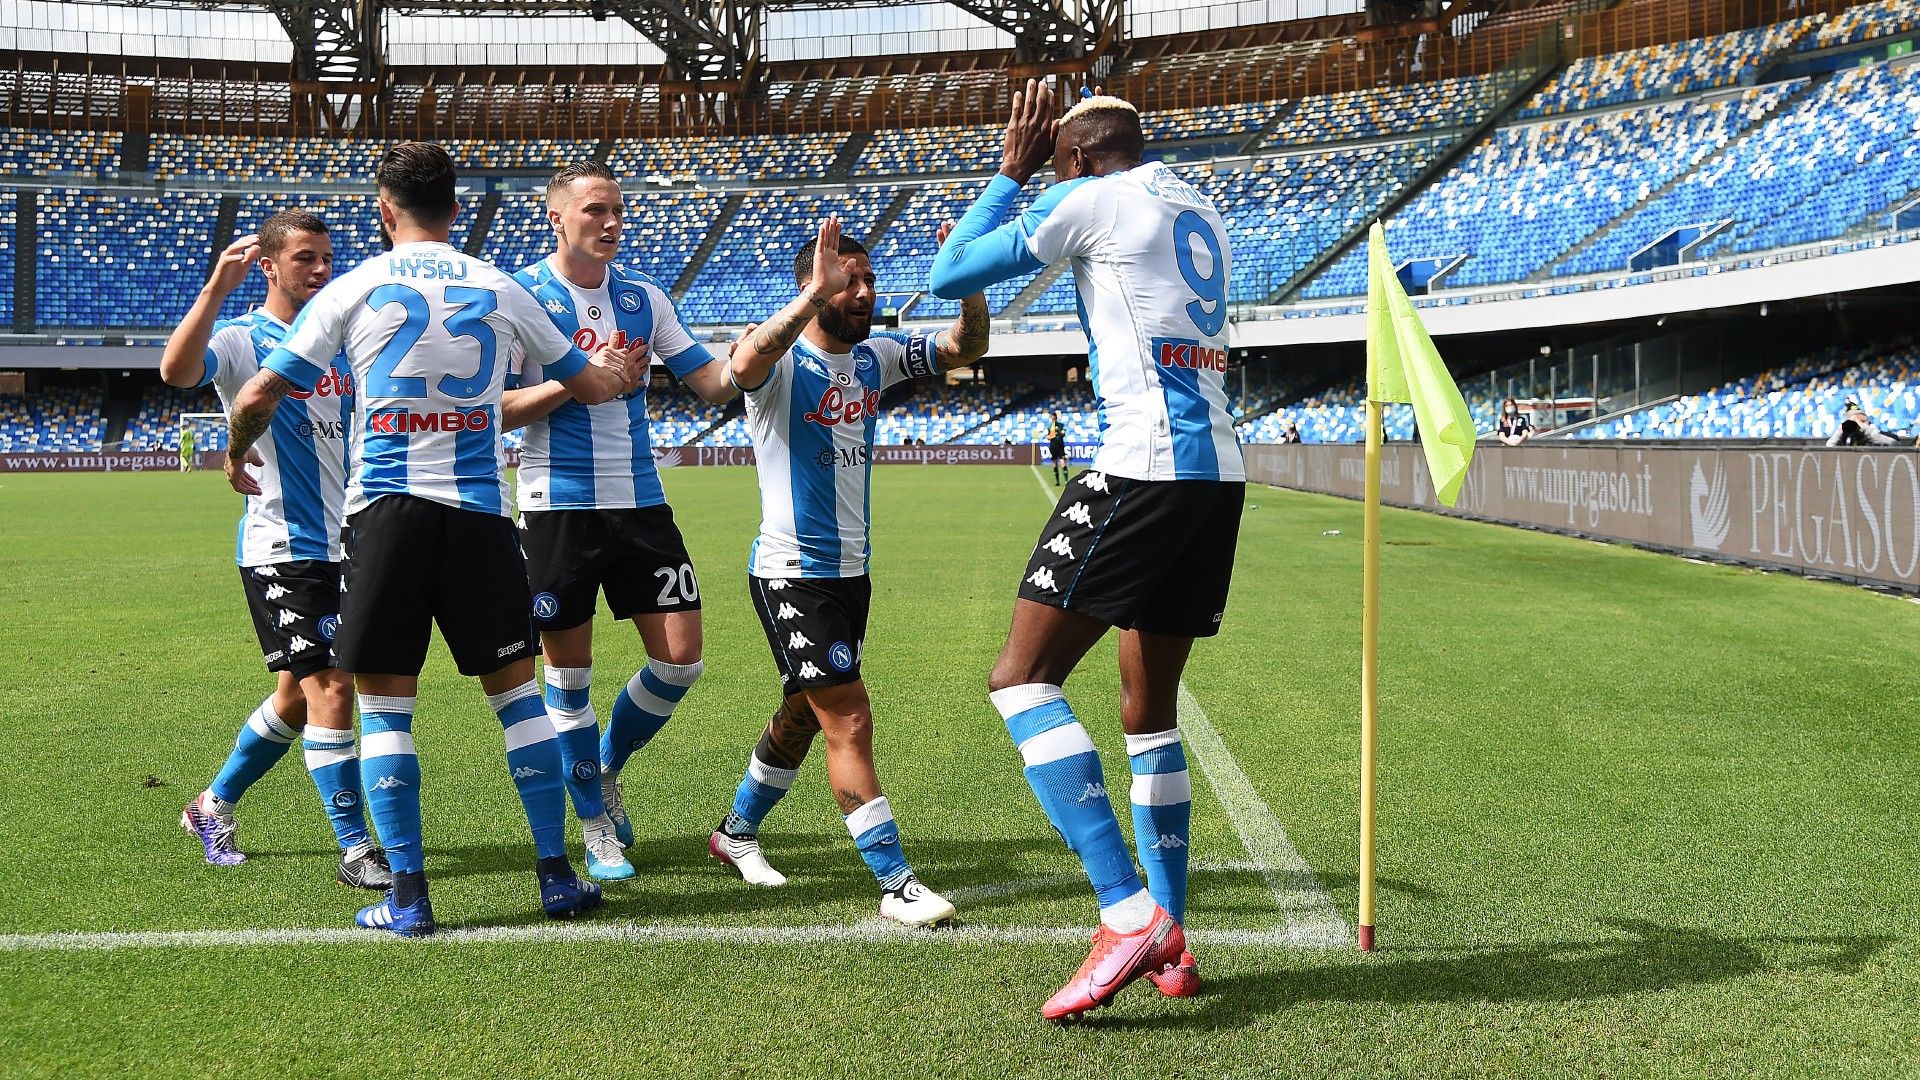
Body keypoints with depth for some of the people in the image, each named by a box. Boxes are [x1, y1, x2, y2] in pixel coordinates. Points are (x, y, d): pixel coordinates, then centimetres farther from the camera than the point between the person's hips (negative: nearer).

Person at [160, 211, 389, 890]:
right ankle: (355, 849, -4)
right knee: (331, 688, -13)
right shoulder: (241, 339, -8)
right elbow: (176, 371, -30)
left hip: (345, 546, 7)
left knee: (298, 695, 16)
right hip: (282, 549, -7)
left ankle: (214, 804, 36)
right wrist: (218, 286, -34)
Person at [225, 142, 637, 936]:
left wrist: (235, 455, 22)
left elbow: (258, 398, 1)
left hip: (385, 511, -1)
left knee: (384, 703, 7)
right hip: (478, 512, 2)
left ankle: (407, 896, 6)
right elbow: (592, 385, 19)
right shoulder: (499, 289, 8)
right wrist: (618, 371, 43)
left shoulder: (353, 290, 3)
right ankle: (557, 875, 14)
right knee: (516, 688, 12)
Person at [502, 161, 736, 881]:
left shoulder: (643, 296, 10)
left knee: (680, 659, 0)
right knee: (569, 671, 3)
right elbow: (496, 410, -7)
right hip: (558, 506, -4)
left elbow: (713, 384, 9)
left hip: (641, 503, 4)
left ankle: (606, 767, 27)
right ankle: (596, 826, 19)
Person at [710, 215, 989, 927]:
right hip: (792, 574, -8)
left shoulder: (874, 357, 4)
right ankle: (895, 885, -5)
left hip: (851, 571, 8)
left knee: (804, 714, 20)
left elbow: (966, 346, 5)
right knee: (850, 720, -11)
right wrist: (816, 293, -47)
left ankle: (737, 830, 41)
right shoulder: (781, 360, -16)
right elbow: (743, 366, -40)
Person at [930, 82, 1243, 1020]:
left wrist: (1012, 171, 15)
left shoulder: (1091, 199, -2)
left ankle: (1128, 913, -17)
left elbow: (949, 274, 5)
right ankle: (1171, 944, 16)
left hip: (1143, 468, -8)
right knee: (1150, 707, 15)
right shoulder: (1203, 214, 20)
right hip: (1222, 473, 8)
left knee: (1022, 678, -6)